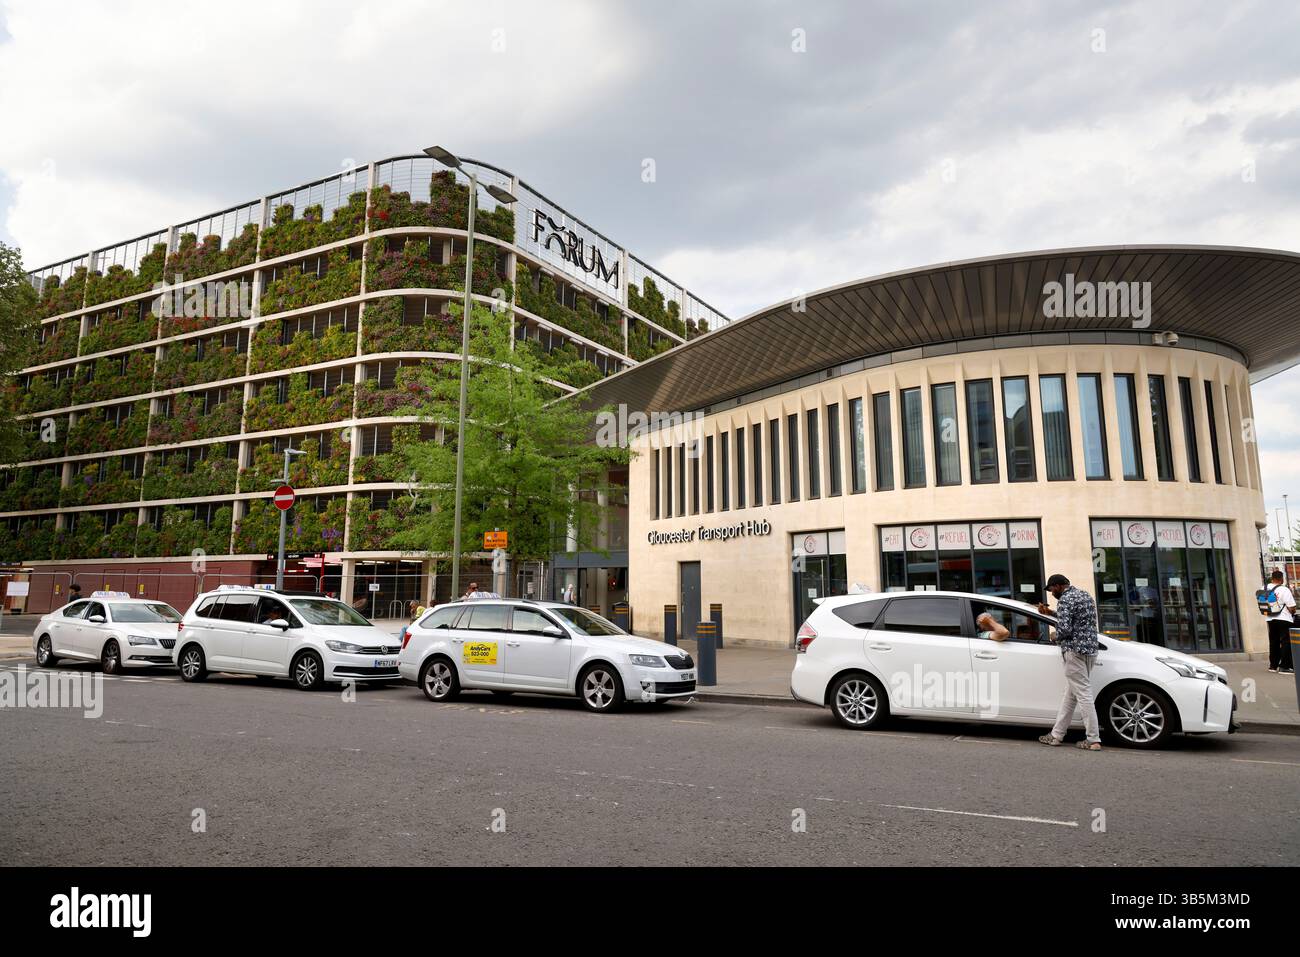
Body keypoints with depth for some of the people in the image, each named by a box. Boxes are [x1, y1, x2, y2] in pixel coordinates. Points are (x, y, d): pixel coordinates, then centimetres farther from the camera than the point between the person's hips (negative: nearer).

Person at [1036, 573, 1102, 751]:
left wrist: (1056, 637, 1)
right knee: (1070, 694, 12)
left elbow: (1064, 629, -19)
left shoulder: (1065, 600, -12)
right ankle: (1056, 735, 17)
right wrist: (1051, 613, 21)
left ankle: (1093, 740, -3)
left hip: (1074, 651, -10)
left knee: (1083, 694, -5)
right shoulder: (1085, 595, 16)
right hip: (1090, 649, 10)